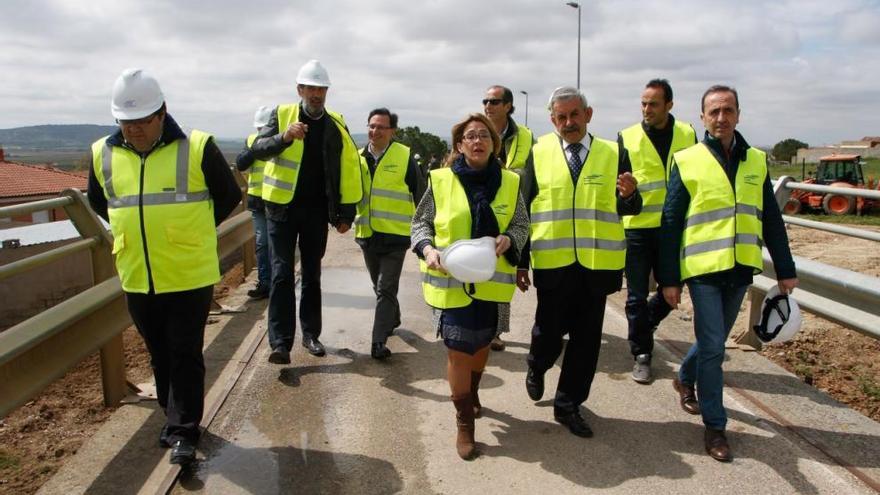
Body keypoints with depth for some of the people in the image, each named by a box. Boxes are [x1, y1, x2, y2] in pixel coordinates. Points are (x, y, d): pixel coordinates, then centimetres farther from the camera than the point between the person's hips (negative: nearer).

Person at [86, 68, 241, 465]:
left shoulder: (197, 148, -10)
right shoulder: (102, 154, 2)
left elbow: (229, 195, 3)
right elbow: (98, 202, 21)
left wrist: (194, 230, 4)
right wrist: (133, 228, 12)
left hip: (190, 276, -4)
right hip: (136, 279, 4)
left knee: (185, 356, 3)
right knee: (160, 355, 17)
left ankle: (184, 430, 15)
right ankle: (174, 417, 34)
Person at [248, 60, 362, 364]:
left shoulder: (336, 125, 2)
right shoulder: (282, 114, -2)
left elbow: (349, 171, 3)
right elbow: (258, 149, -14)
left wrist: (346, 214, 0)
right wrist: (284, 137, -34)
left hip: (317, 211, 2)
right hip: (282, 208, -2)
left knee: (312, 274, 11)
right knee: (282, 273, -4)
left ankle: (311, 334, 22)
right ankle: (280, 342, -2)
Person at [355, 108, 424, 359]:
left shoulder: (405, 156, -6)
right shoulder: (358, 157, 6)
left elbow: (419, 194, -2)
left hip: (394, 235, -5)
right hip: (367, 234, 5)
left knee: (385, 290, -8)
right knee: (379, 287, 20)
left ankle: (379, 342, -7)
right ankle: (393, 319, 43)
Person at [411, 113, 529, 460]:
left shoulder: (510, 182, 0)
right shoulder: (440, 180, -4)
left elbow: (521, 224, 7)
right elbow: (420, 221, 4)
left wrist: (508, 239, -15)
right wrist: (427, 249, -15)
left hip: (492, 281, 2)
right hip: (451, 280, -2)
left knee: (482, 344, 18)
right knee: (458, 350, -2)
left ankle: (472, 393, 49)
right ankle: (464, 421, 17)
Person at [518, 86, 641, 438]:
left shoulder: (613, 154, 4)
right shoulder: (540, 154, 0)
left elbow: (630, 209, 5)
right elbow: (524, 209, 1)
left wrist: (630, 195, -19)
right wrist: (521, 262, 0)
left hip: (596, 263, 2)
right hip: (552, 263, -1)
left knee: (586, 338, 8)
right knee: (549, 332, 6)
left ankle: (568, 404, 25)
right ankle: (536, 368, 40)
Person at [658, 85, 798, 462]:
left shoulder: (756, 161, 7)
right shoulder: (687, 161, -4)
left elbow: (771, 220, 11)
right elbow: (670, 224, -5)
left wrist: (785, 270, 9)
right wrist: (669, 279, -7)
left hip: (740, 269, 4)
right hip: (703, 269, -4)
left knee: (714, 341, 17)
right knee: (712, 347, -3)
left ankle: (685, 379, 45)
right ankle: (715, 426, 11)